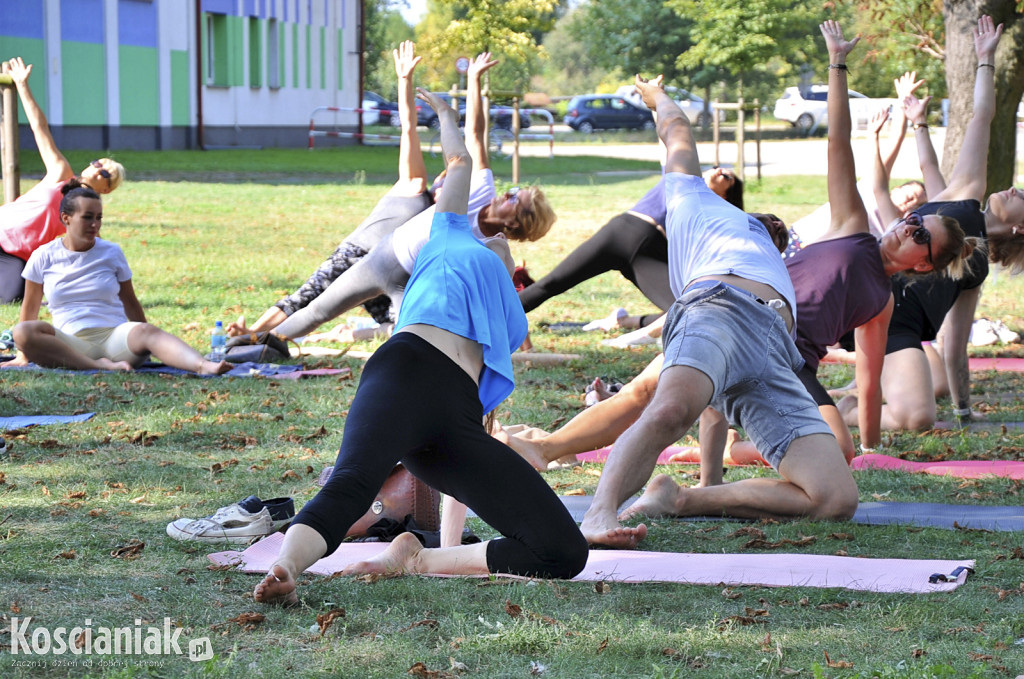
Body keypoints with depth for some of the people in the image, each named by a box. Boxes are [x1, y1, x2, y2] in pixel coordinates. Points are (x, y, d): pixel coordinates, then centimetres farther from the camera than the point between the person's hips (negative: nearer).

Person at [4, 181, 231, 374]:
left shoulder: (112, 253, 10)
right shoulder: (44, 257, 7)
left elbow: (130, 302, 18)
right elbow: (30, 307, 16)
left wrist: (143, 342, 19)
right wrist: (24, 356, 18)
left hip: (115, 336, 0)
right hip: (72, 345, 0)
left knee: (145, 331, -35)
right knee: (22, 332, -31)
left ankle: (204, 366, -62)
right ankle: (98, 366, -40)